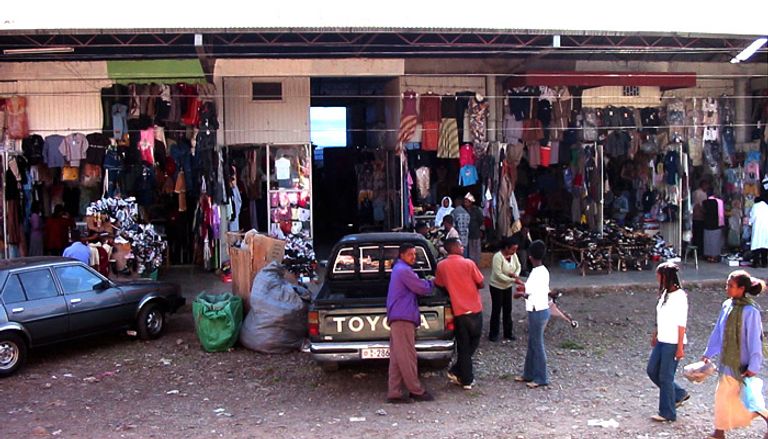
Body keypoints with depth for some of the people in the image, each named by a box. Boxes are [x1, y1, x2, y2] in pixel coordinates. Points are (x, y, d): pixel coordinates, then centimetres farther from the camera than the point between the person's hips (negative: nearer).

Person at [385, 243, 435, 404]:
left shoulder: (399, 269, 22)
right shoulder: (404, 270, -11)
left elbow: (415, 287, 27)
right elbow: (422, 289, -10)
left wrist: (424, 283, 11)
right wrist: (429, 282, 10)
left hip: (396, 318, 10)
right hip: (403, 318, -10)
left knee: (397, 357, 7)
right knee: (407, 356, -4)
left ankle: (394, 393, 7)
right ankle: (416, 390, 2)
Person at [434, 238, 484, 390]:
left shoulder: (441, 266, 0)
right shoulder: (468, 263, -9)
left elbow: (439, 284, 13)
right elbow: (481, 284, -2)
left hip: (458, 310, 2)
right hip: (474, 309, -2)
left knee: (463, 346, 10)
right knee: (473, 342, 17)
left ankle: (467, 380, 11)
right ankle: (457, 371, 15)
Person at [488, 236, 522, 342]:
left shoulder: (513, 255, -7)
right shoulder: (498, 257, -28)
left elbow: (518, 267, 4)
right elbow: (498, 275, -31)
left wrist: (516, 275, -19)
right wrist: (514, 280, -34)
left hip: (508, 287, 6)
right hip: (497, 287, -6)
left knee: (508, 310, 14)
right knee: (496, 310, 3)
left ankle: (508, 333, 26)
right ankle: (493, 334, 17)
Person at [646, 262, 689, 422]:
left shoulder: (679, 296, -17)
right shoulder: (665, 293, 9)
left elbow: (681, 323, -17)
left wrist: (680, 347, -17)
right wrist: (655, 335, 23)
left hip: (673, 343, -9)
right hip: (662, 341, 9)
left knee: (665, 377, 0)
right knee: (652, 370, 14)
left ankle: (667, 413, 14)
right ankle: (679, 394, 30)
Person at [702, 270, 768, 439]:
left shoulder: (749, 311, -18)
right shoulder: (727, 305, 4)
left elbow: (754, 340, -17)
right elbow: (718, 331, 12)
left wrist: (753, 366, -17)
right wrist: (709, 353, 15)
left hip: (740, 363, -7)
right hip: (728, 360, 7)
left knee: (724, 394, 1)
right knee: (732, 396, 13)